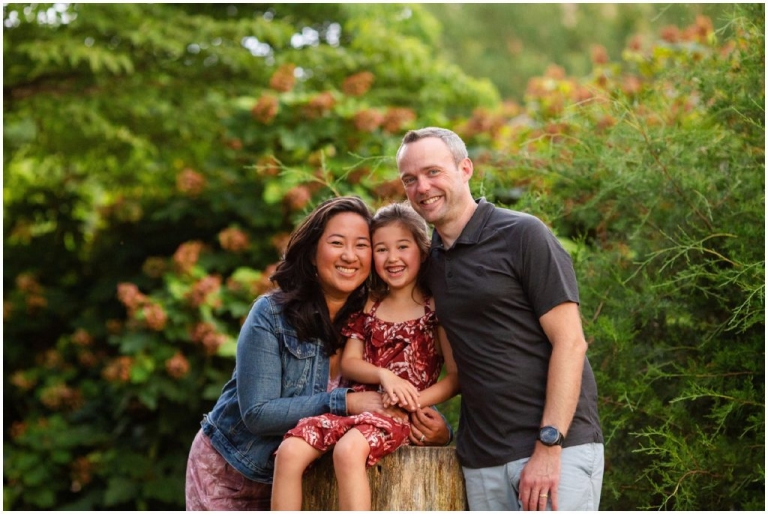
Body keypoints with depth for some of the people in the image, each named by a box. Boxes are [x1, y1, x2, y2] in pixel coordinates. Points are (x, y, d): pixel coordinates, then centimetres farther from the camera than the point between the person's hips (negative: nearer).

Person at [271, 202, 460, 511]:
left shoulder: (436, 308, 2)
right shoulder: (367, 307, 17)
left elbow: (456, 376, -3)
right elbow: (349, 363, 11)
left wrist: (412, 404, -18)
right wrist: (383, 375, -10)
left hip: (401, 416, -5)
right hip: (359, 403, 5)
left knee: (349, 448, -36)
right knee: (290, 450, -20)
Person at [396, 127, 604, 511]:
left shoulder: (522, 235, -5)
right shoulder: (430, 258, 14)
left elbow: (570, 343, -10)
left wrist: (548, 447, -17)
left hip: (556, 449, -6)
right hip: (481, 461, 6)